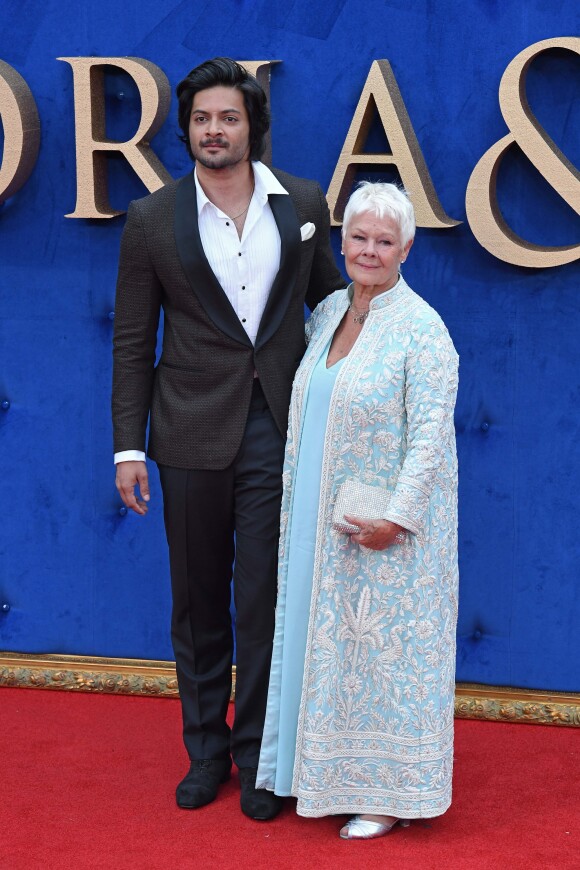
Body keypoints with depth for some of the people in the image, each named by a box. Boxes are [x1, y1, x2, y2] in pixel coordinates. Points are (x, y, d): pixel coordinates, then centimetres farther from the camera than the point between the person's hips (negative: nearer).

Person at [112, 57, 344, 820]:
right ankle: (206, 749, 26)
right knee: (198, 605, 11)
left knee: (266, 601, 3)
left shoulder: (304, 205, 3)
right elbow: (132, 341, 2)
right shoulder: (152, 220, 0)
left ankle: (257, 757, 18)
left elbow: (327, 303, 13)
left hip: (277, 430, 0)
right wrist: (128, 446, -2)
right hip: (193, 435, 0)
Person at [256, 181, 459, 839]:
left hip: (389, 523, -7)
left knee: (384, 647, 2)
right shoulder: (327, 313, 8)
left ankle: (389, 791, 15)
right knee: (328, 641, 15)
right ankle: (329, 772, 30)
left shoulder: (421, 329, -14)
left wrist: (396, 517, -22)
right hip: (324, 523, 7)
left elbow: (430, 435, -18)